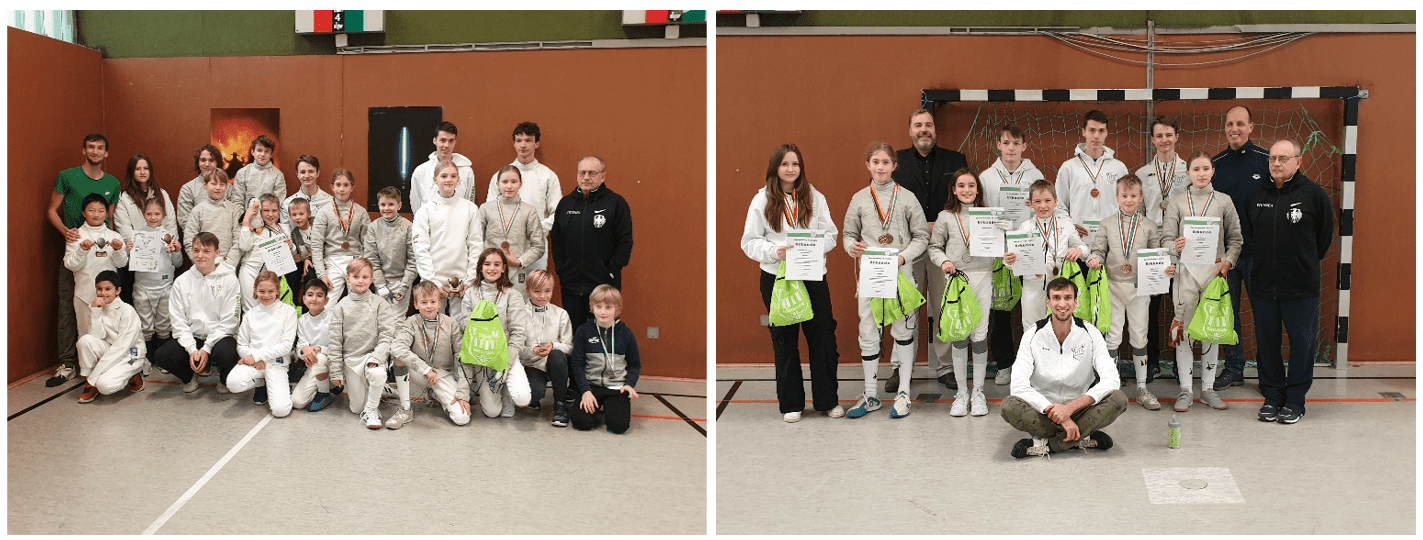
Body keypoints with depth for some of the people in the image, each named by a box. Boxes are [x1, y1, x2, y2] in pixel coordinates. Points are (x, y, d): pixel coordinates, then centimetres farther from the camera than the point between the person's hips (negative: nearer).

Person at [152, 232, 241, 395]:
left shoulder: (229, 279, -3)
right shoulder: (182, 281, 6)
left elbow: (228, 321, -7)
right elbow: (178, 321, 0)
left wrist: (206, 349, -16)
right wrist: (192, 349, -14)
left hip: (219, 337, -3)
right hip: (191, 338, 3)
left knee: (226, 354, -36)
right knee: (161, 356, -23)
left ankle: (224, 379, 2)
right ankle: (190, 376, 10)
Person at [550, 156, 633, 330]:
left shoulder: (616, 203, -1)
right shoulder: (565, 203, 12)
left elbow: (625, 241, -4)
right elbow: (555, 240, 16)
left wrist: (612, 271, -10)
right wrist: (560, 268, 5)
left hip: (604, 284, -4)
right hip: (570, 284, 4)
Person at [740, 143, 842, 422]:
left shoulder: (814, 197, 4)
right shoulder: (762, 200, -1)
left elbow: (831, 234, 4)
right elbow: (749, 242, -2)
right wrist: (775, 251, -18)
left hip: (813, 275, 1)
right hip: (777, 278, -1)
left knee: (822, 337, 4)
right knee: (785, 340, 9)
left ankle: (828, 399, 18)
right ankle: (790, 403, 20)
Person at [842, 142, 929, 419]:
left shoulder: (906, 197, 0)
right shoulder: (859, 199, 6)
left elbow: (921, 237, 1)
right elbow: (849, 234, 11)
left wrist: (903, 256, -14)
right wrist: (853, 247, -11)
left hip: (901, 272, -1)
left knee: (903, 331, 4)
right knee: (868, 334, 5)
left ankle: (903, 393, 16)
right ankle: (870, 395, 16)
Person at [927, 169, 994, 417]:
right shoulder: (946, 217, 6)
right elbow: (934, 247, 7)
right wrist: (943, 262, -11)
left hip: (982, 278, 1)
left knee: (980, 336, 1)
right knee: (959, 337, 2)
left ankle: (978, 392, 13)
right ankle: (961, 393, 13)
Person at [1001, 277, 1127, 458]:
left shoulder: (1090, 333, -5)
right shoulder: (1033, 335, -7)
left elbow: (1111, 380, -16)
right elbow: (1019, 385, -18)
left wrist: (1071, 407, -28)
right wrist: (1054, 410, -30)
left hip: (1079, 408, 1)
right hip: (1043, 408, -1)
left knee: (1119, 399, -27)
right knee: (1009, 406, -31)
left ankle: (1045, 444, -25)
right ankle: (1083, 438, -21)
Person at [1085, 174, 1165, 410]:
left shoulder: (1149, 226, 5)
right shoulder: (1107, 224, 5)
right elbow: (1099, 249, 4)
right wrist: (1094, 259, -17)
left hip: (1139, 287, 1)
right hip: (1113, 285, 0)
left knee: (1139, 337, 8)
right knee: (1112, 336, 3)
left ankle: (1142, 388, 18)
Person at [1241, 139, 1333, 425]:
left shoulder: (1313, 194, -4)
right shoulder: (1257, 196, 6)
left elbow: (1325, 234, 5)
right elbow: (1246, 233, 19)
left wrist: (1307, 263, 10)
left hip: (1301, 285, -4)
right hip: (1262, 283, 4)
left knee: (1302, 342, 2)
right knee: (1266, 341, 9)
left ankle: (1295, 401, 12)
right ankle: (1272, 396, 20)